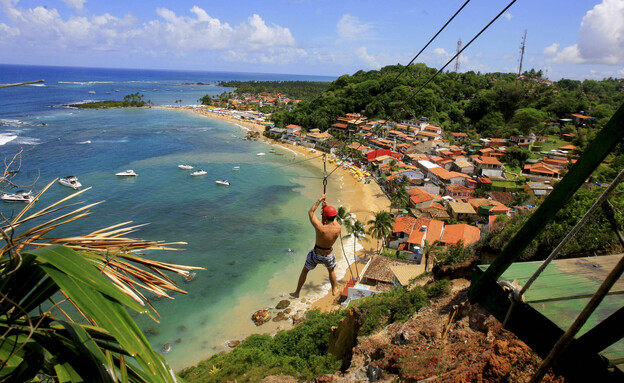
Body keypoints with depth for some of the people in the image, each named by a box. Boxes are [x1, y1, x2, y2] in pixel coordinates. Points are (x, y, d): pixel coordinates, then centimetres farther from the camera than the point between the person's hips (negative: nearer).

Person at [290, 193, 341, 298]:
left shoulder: (320, 228, -32)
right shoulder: (338, 228, -23)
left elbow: (310, 212, -17)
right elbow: (333, 218, 3)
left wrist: (320, 200, -11)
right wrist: (326, 206, -3)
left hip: (316, 255, -2)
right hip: (328, 256, 2)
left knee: (305, 270, 24)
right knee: (331, 271, 35)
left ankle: (297, 293, 37)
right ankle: (334, 290, 51)